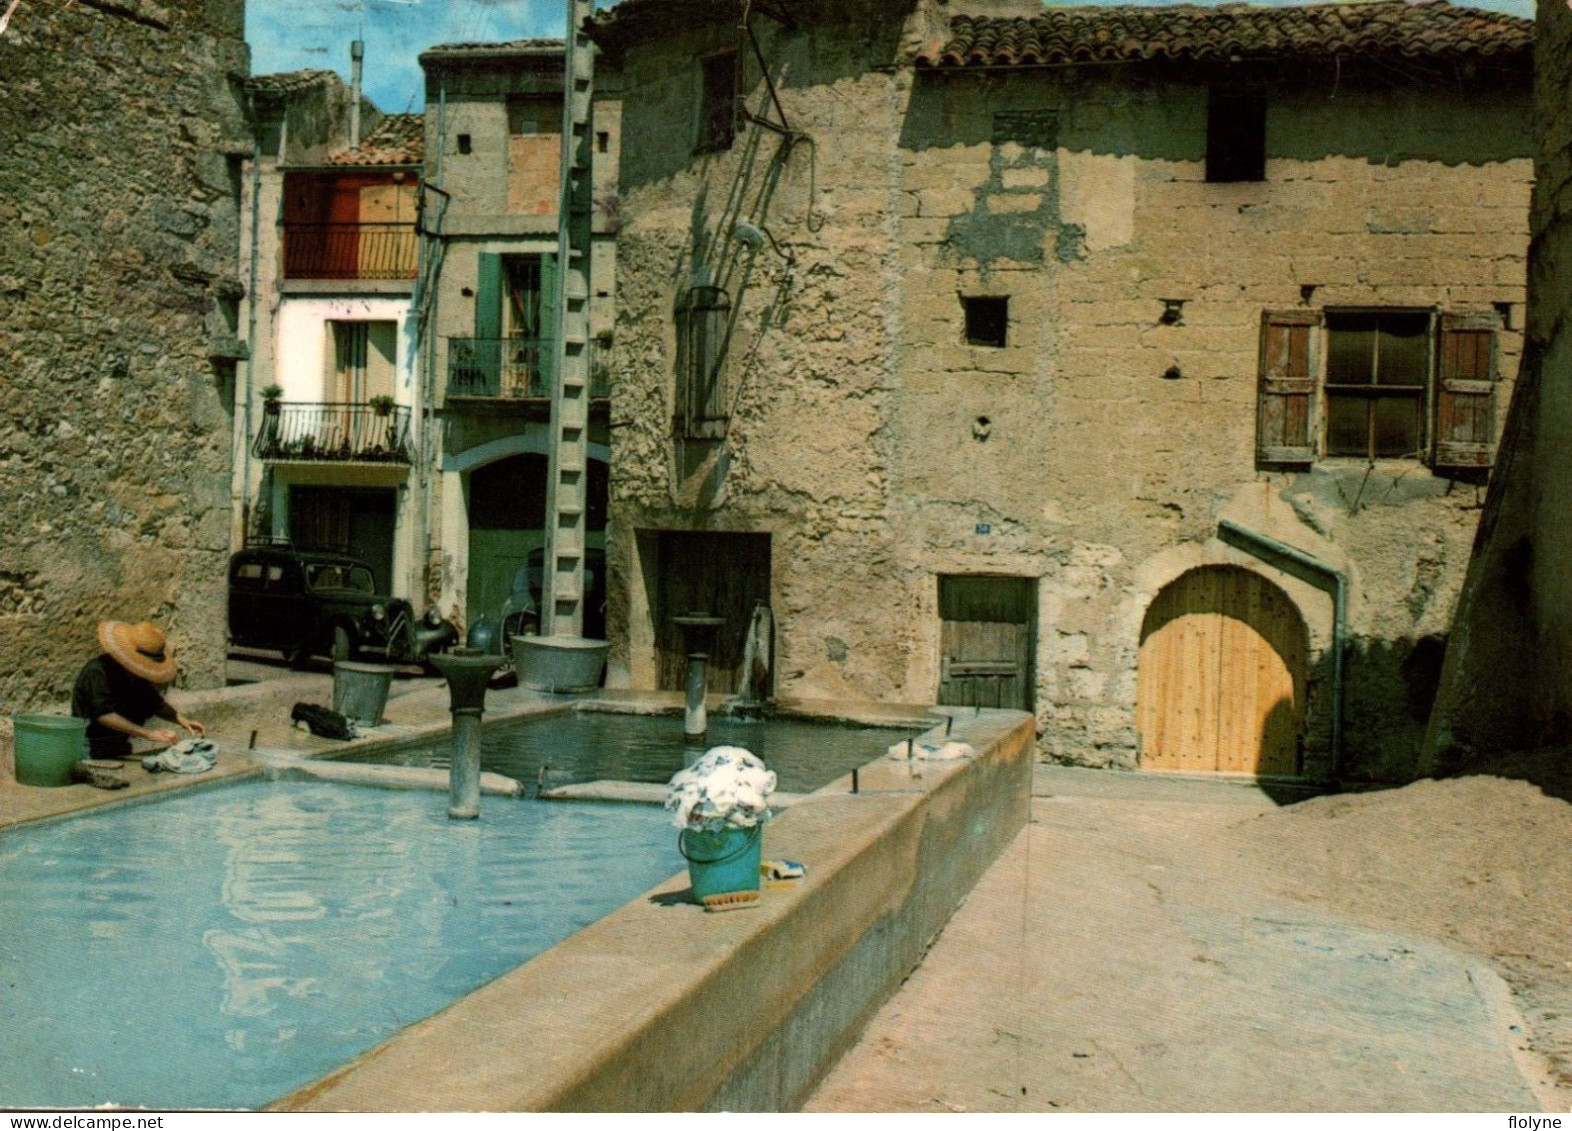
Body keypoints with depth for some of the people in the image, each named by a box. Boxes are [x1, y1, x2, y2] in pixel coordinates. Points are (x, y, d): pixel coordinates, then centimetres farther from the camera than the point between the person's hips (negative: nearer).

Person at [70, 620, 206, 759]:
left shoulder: (136, 674, 6)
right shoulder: (96, 671, -17)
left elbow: (155, 703, 20)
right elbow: (104, 715, -26)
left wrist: (181, 720, 2)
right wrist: (149, 733, -29)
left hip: (120, 749, 7)